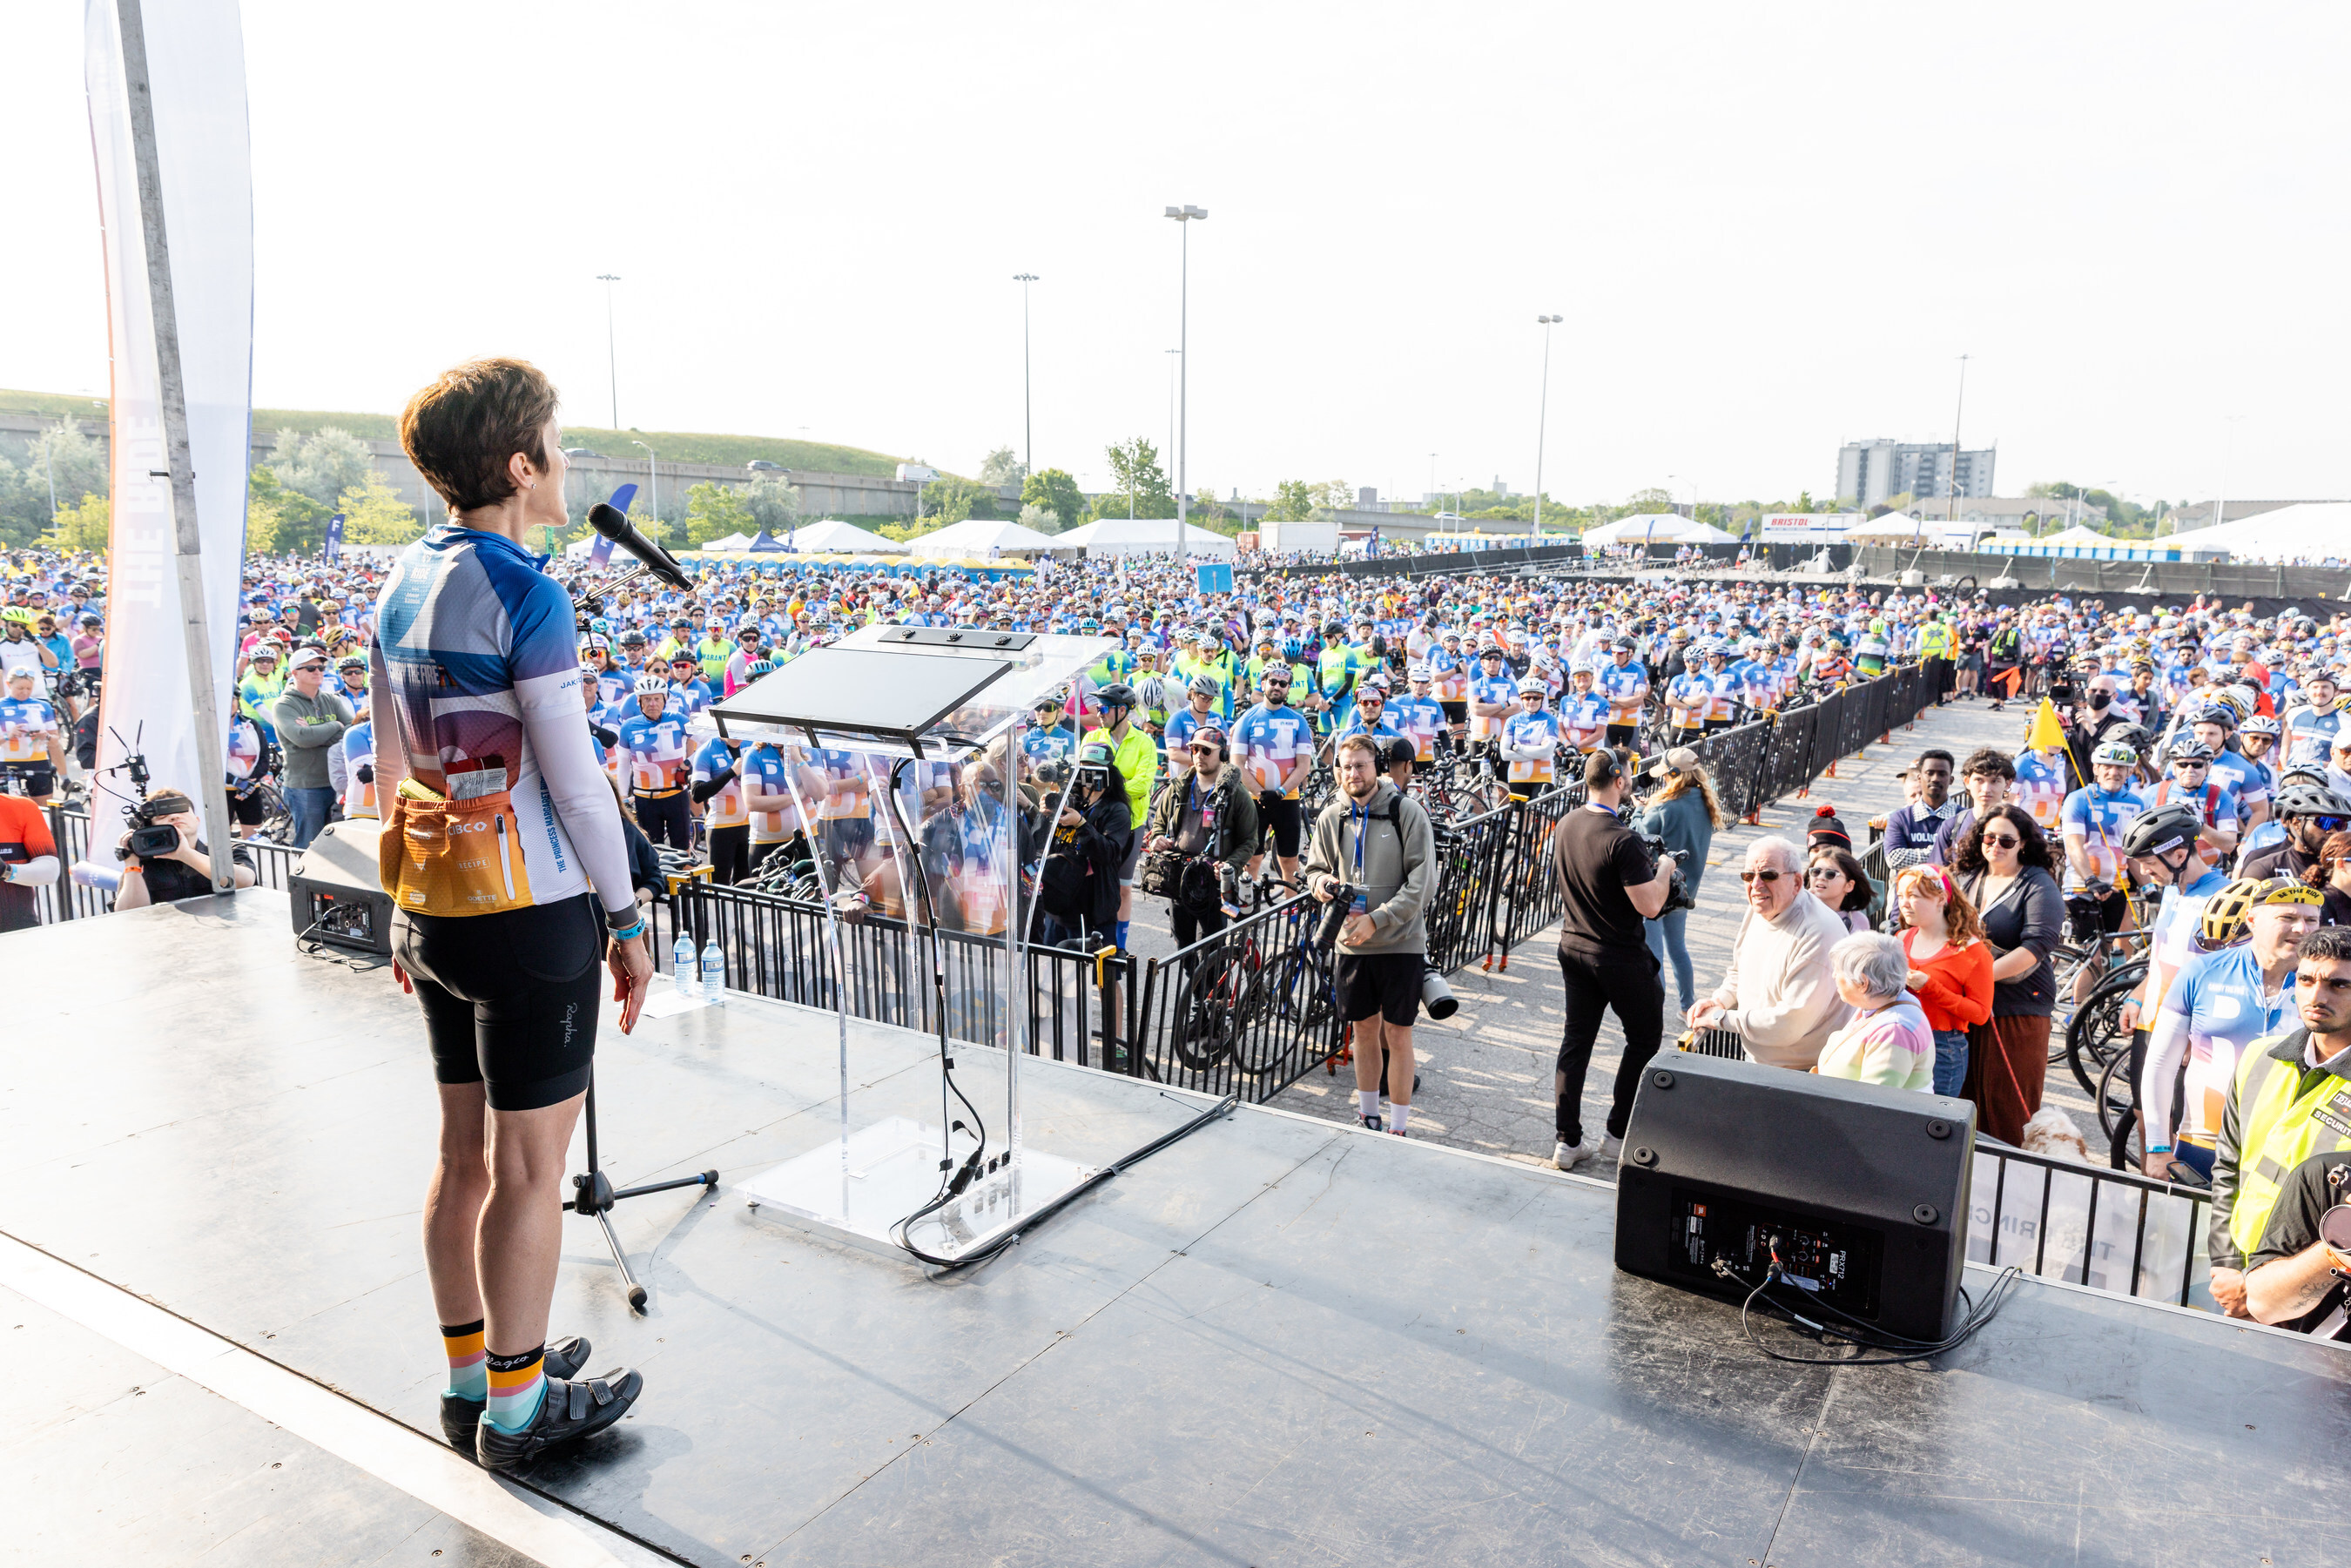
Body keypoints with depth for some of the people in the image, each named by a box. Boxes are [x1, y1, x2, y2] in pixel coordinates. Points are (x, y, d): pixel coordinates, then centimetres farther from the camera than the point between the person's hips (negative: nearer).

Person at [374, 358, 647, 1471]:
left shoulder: (403, 583, 8)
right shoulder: (524, 594, -17)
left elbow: (392, 767, 13)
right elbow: (573, 779, -17)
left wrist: (407, 907, 21)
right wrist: (628, 920, -9)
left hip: (437, 912, 8)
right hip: (531, 917, -8)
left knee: (465, 1151, 18)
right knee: (529, 1170, 5)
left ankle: (472, 1376, 34)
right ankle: (517, 1409, 20)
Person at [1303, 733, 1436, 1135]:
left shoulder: (1408, 811, -9)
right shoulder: (1331, 818, 3)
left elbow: (1422, 882, -12)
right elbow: (1315, 868, 15)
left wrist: (1376, 920, -19)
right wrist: (1320, 883, -9)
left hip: (1401, 942, -3)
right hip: (1351, 943, 4)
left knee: (1397, 1035, 2)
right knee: (1364, 1029, 15)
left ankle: (1398, 1128, 13)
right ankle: (1367, 1115, 31)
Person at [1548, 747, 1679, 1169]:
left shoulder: (1565, 825, 0)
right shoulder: (1623, 840, -25)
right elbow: (1650, 906, -23)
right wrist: (1664, 868, -5)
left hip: (1573, 947, 7)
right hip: (1622, 957, -7)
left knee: (1576, 1039, 12)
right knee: (1645, 1038, 14)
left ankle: (1567, 1141, 16)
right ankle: (1617, 1133, 19)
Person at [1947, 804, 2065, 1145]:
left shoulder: (2039, 886, -5)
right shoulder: (1965, 878, 12)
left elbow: (2036, 945, -16)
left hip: (2015, 1008, -5)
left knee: (2006, 1102, 1)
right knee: (1964, 1095, 9)